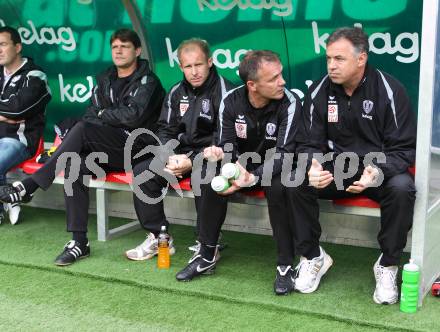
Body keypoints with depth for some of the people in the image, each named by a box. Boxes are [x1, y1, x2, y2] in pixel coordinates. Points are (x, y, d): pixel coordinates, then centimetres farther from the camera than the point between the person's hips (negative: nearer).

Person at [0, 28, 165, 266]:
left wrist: (103, 114, -2)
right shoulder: (105, 80, 20)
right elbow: (92, 114, 14)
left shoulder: (146, 81, -1)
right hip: (108, 151, 6)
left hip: (136, 147, -6)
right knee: (74, 166, -25)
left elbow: (133, 116, -16)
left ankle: (28, 186, -27)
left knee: (82, 129, -29)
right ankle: (79, 242, -22)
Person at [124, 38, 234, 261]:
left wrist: (193, 162, -21)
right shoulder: (177, 93, 11)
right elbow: (165, 130, 12)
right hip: (180, 153, 7)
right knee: (142, 172, -10)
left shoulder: (223, 91, -10)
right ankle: (159, 238, 0)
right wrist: (171, 157, -9)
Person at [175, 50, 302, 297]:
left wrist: (254, 178, -40)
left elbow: (284, 153, -26)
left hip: (277, 168, -4)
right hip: (244, 165, 4)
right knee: (211, 179, -21)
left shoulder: (289, 103, -22)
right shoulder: (231, 102, -10)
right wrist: (218, 153, -34)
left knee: (277, 188, -36)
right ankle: (207, 256, -5)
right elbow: (228, 146, -8)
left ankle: (286, 265, -22)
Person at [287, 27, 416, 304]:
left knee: (401, 188, -34)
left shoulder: (390, 91, -13)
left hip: (380, 170, -2)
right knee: (296, 183, -24)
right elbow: (309, 143, -2)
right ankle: (313, 257, -4)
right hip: (334, 169, 2)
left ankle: (388, 265, -12)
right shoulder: (319, 91, -5)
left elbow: (405, 148, -12)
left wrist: (379, 172, -33)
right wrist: (312, 167, -27)